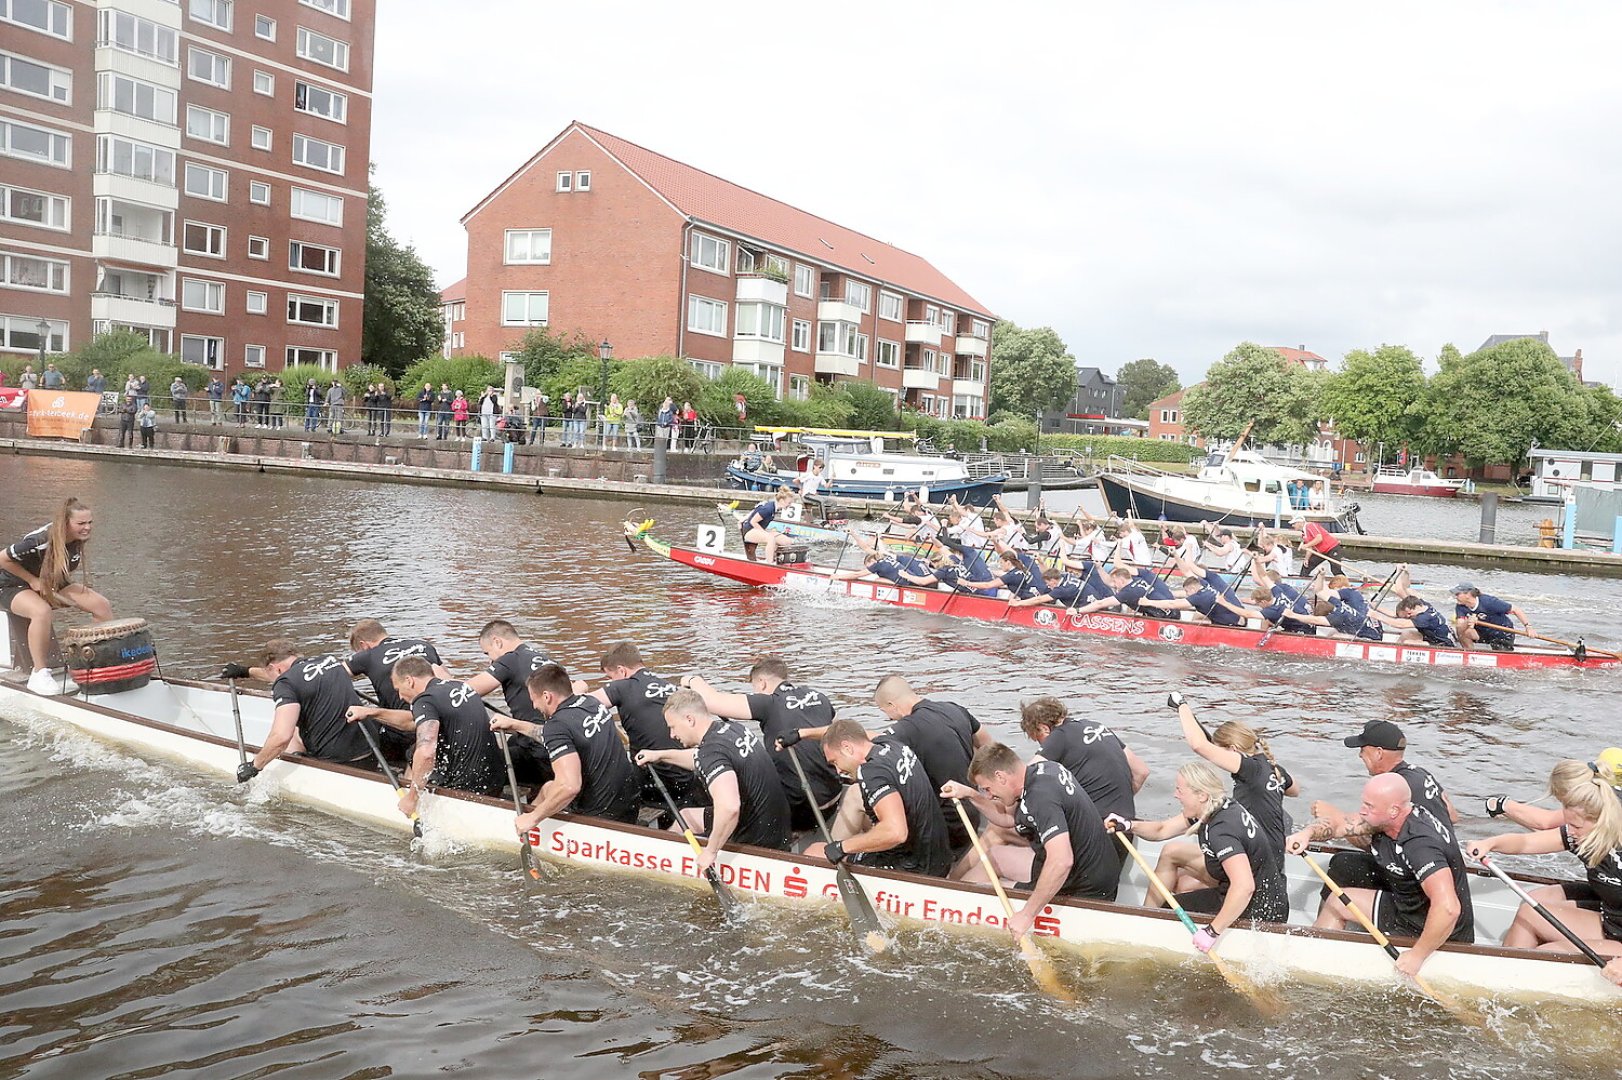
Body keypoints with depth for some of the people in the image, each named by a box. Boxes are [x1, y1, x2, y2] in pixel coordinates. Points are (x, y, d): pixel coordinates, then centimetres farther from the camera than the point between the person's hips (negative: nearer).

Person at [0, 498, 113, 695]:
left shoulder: (77, 541, -10)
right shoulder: (41, 541, -31)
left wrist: (56, 581, -4)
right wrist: (33, 581, -17)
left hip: (52, 585, 7)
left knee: (102, 605, -12)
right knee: (42, 611, -41)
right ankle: (39, 676, -30)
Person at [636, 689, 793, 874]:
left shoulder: (712, 751, -26)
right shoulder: (731, 727, 3)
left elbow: (729, 807, -41)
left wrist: (710, 851, -29)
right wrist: (661, 755, 31)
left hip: (757, 843, -9)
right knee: (686, 816, 24)